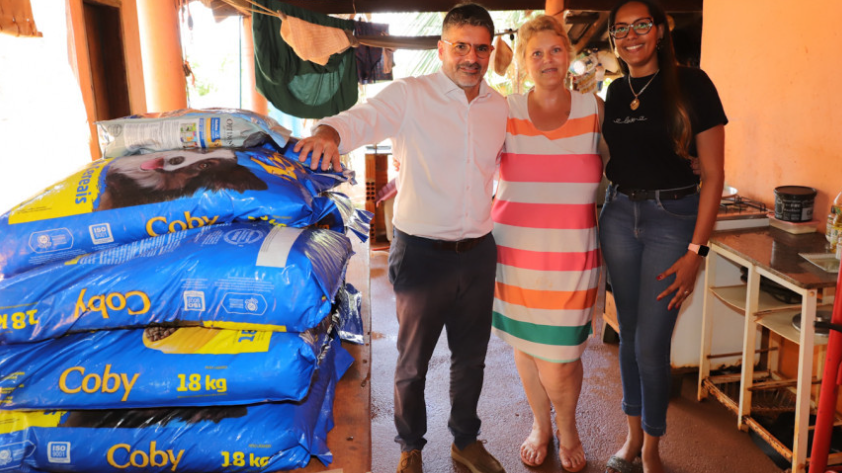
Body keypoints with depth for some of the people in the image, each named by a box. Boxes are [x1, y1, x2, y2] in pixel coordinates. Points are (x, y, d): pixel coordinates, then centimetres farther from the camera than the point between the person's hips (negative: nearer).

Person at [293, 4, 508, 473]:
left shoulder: (500, 106, 6)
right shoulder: (410, 95, -10)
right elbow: (362, 118, -28)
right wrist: (330, 131, -49)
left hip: (478, 253, 5)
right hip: (422, 253, -4)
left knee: (471, 358, 19)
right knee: (413, 361, 12)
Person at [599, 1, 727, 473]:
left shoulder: (691, 84, -7)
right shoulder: (613, 92, 8)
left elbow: (713, 175, -9)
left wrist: (695, 250, -14)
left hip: (672, 217, -4)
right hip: (618, 215, 5)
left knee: (651, 343, -2)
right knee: (629, 333, 12)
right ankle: (634, 435, 30)